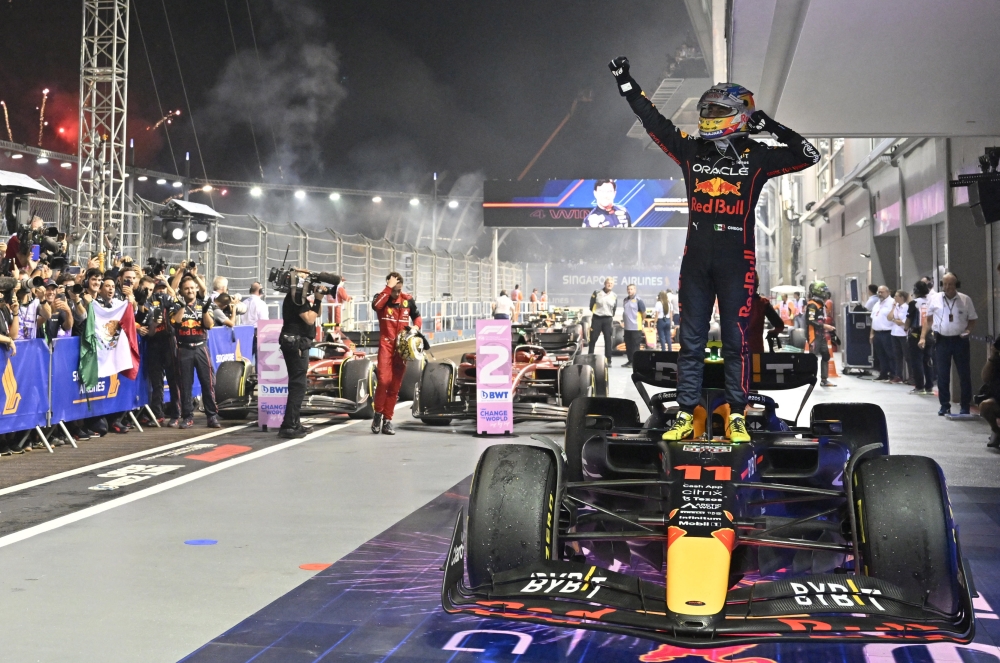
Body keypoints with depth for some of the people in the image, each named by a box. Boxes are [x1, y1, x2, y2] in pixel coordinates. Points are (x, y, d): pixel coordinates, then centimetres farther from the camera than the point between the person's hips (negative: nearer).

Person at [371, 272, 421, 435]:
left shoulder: (408, 299, 7)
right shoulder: (382, 297, -2)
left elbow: (417, 316, 20)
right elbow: (376, 305, -25)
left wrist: (416, 326, -2)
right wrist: (389, 288, -23)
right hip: (386, 344, -3)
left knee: (395, 385, 4)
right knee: (384, 380, -18)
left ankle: (387, 420, 12)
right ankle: (378, 413, 2)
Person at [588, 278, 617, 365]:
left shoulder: (615, 296, 9)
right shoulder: (597, 293, 0)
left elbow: (614, 309, 15)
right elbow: (592, 305, 4)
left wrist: (612, 317, 11)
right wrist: (591, 315, 4)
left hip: (608, 320, 2)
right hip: (597, 318, -2)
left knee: (608, 340, 1)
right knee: (593, 339, 1)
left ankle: (608, 360, 4)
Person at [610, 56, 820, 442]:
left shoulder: (757, 157, 3)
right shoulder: (691, 151, 10)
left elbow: (809, 157, -1)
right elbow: (654, 122, 14)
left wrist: (773, 128, -6)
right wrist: (626, 84, 14)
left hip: (737, 261, -3)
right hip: (696, 260, 3)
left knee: (736, 340, 1)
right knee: (691, 340, 5)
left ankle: (736, 418, 8)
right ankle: (686, 416, 10)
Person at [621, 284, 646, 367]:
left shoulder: (638, 301, -11)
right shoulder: (625, 300, 10)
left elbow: (644, 313, -6)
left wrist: (641, 321, 4)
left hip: (636, 327, -7)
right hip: (627, 327, 7)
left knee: (635, 346, -3)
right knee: (628, 345, 12)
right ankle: (630, 361, 22)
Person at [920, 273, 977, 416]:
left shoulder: (965, 299, 0)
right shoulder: (934, 298, 1)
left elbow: (972, 319, 7)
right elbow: (928, 319, 7)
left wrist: (968, 330, -12)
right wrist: (923, 337, 1)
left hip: (960, 340, 0)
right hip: (942, 340, 1)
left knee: (964, 373, 3)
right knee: (942, 374, 5)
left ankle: (965, 406, 12)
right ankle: (945, 406, 15)